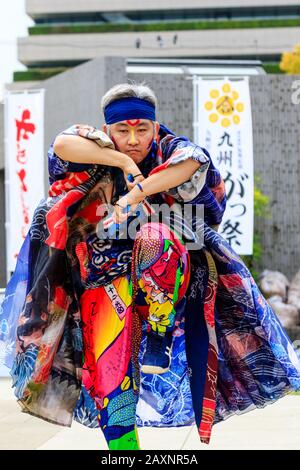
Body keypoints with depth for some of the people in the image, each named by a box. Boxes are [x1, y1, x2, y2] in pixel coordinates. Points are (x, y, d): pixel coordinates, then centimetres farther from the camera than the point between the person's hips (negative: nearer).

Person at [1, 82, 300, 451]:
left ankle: (159, 342, -25)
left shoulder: (169, 149, -5)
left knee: (154, 238, -34)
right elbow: (62, 144, -24)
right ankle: (123, 444, 11)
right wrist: (122, 160, -26)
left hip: (160, 275, -1)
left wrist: (135, 195, -33)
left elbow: (192, 162, -29)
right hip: (105, 276, 1)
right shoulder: (98, 153, -4)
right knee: (108, 372, -7)